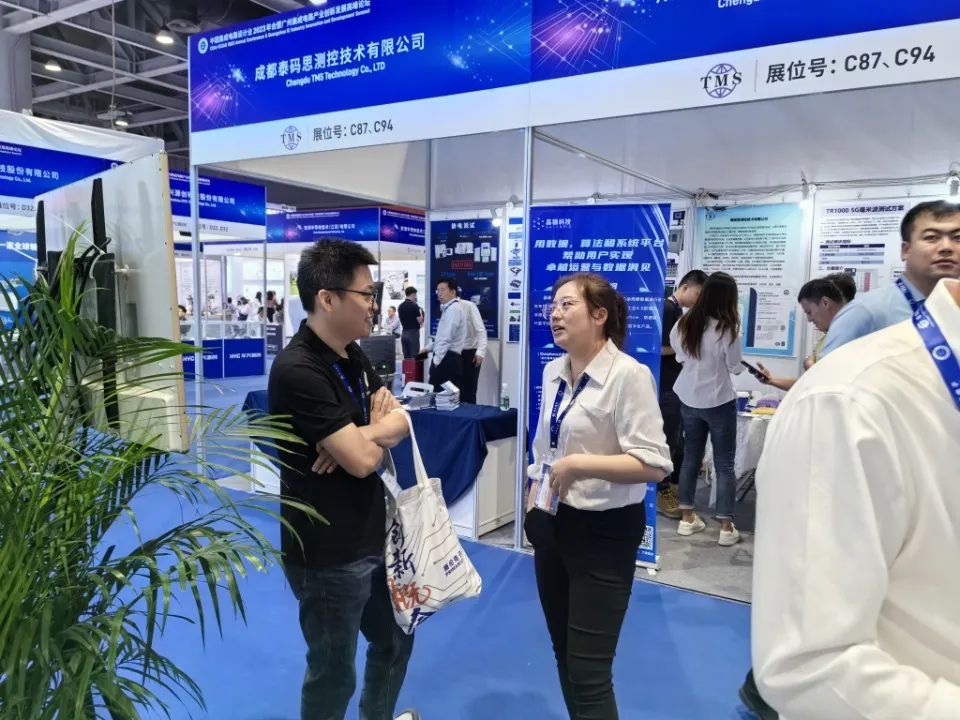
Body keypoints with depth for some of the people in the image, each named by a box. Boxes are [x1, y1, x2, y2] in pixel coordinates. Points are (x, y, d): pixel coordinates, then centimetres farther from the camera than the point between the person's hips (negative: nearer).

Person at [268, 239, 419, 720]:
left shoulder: (353, 355, 4)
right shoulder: (297, 370, -25)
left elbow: (400, 423, 4)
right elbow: (363, 459, -26)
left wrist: (359, 436, -16)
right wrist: (376, 431, -5)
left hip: (373, 537, 9)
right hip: (328, 553, -9)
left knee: (395, 641, 27)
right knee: (333, 673, 13)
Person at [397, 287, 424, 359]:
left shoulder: (401, 306, 8)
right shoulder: (414, 306, -13)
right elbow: (420, 321, -12)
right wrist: (421, 313, 3)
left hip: (404, 333, 7)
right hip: (413, 333, -7)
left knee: (406, 357, 8)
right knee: (414, 357, -4)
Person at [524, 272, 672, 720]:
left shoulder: (629, 375, -18)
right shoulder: (554, 371, 6)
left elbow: (654, 464, -23)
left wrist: (578, 464, -24)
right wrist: (533, 502, 13)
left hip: (602, 531, -7)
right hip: (553, 524, 8)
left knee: (588, 671, 2)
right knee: (564, 655, 21)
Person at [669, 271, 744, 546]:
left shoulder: (684, 324, -3)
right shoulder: (727, 329, -18)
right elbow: (736, 368, -7)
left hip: (689, 401, 5)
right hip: (719, 403, -5)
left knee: (691, 457, 14)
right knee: (724, 464, 5)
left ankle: (687, 518, 21)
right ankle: (726, 527, 9)